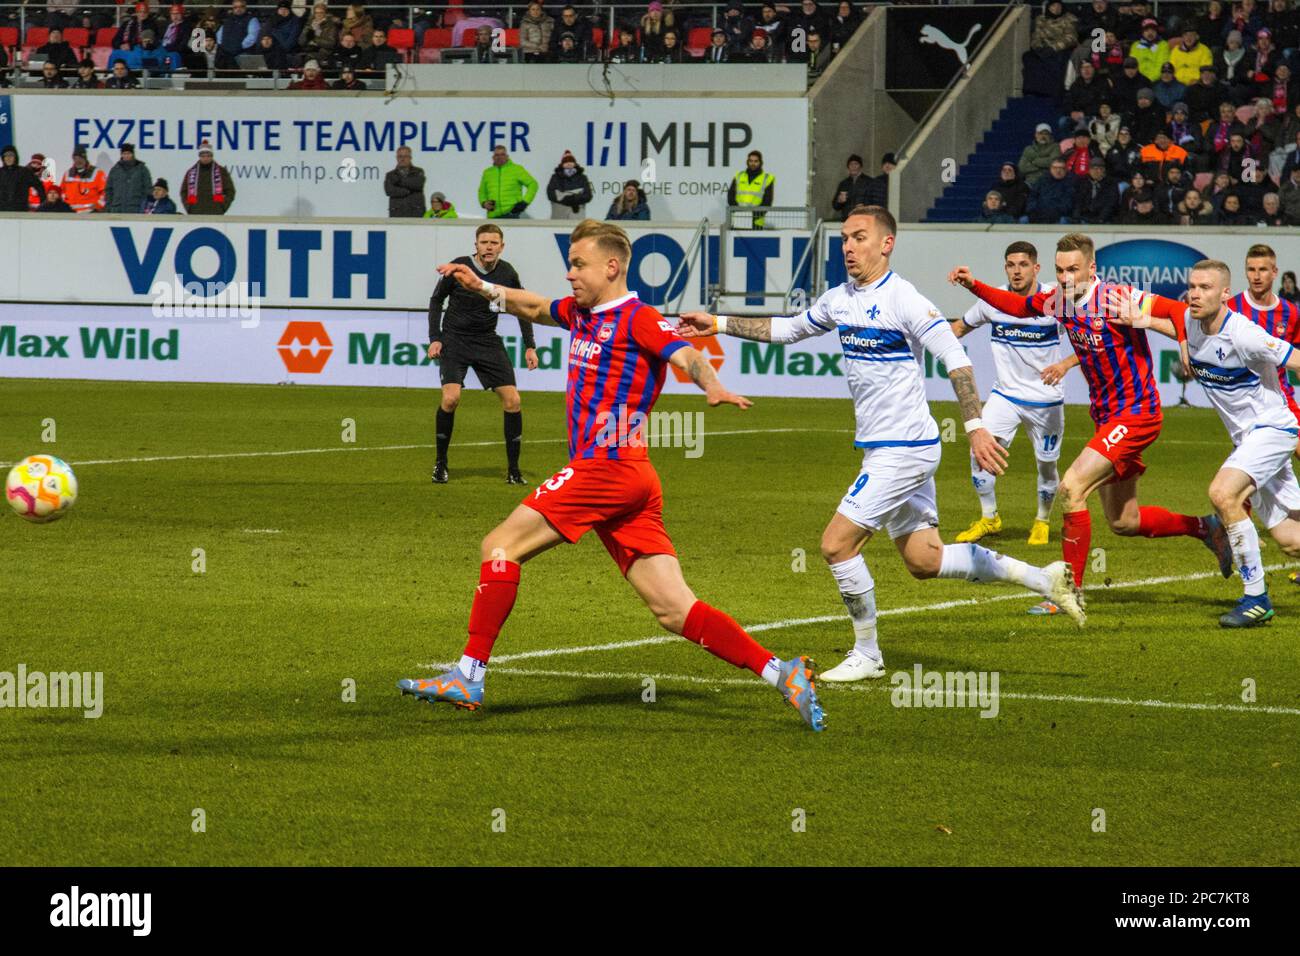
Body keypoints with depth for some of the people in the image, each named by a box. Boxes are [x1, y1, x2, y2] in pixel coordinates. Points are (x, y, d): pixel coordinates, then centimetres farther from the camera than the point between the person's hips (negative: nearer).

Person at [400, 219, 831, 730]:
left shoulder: (636, 318, -5)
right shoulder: (581, 312, 21)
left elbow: (688, 356, -21)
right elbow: (535, 307, 41)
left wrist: (713, 386, -41)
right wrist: (483, 288, 27)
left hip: (608, 467, -9)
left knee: (500, 545, -5)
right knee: (675, 610, 0)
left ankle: (468, 677, -5)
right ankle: (781, 672, -7)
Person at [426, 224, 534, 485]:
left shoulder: (507, 273, -5)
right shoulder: (459, 268, -13)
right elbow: (436, 299, 2)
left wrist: (529, 346, 5)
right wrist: (435, 339, -5)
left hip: (488, 341, 3)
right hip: (455, 339, -3)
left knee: (512, 399, -6)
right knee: (450, 397, -22)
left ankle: (513, 470, 6)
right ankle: (440, 463, -3)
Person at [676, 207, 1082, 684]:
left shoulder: (904, 300, -16)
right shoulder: (839, 299, 9)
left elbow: (955, 359, -21)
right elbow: (789, 328, 26)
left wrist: (975, 427, -30)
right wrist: (718, 324, 21)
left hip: (904, 449, -9)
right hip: (882, 449, 9)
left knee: (837, 543, -9)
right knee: (924, 561, 11)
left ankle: (866, 654, 7)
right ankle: (1044, 579, 19)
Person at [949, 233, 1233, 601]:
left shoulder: (1116, 298, -20)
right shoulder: (1058, 300, 2)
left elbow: (1177, 310, -25)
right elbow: (1019, 305, 21)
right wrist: (975, 286, 11)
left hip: (1135, 413, -8)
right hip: (1107, 417, 8)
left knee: (1071, 488, -19)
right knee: (1123, 522, 14)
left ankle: (1071, 591, -12)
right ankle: (1206, 528, 36)